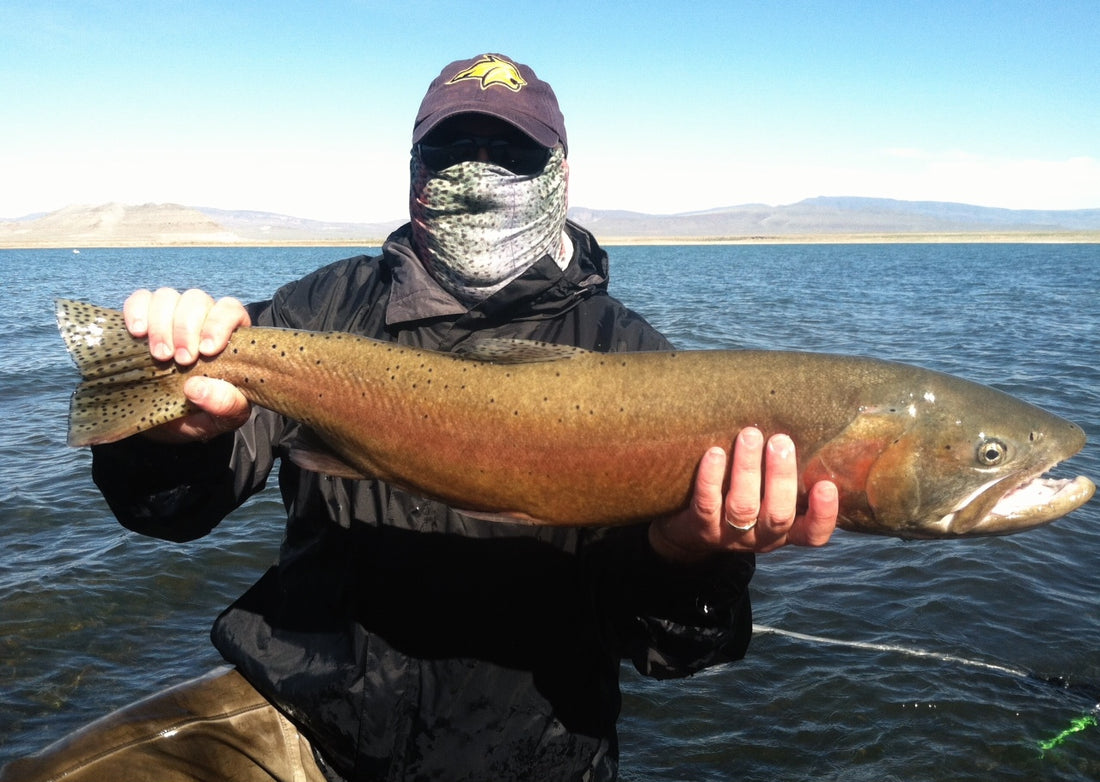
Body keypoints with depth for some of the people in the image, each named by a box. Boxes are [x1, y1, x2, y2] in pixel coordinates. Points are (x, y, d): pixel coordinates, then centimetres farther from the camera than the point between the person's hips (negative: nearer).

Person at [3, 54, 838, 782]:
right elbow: (178, 509, -4)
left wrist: (683, 556, -32)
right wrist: (174, 436, -26)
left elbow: (653, 637, -10)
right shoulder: (332, 307, 0)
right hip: (298, 710, 1)